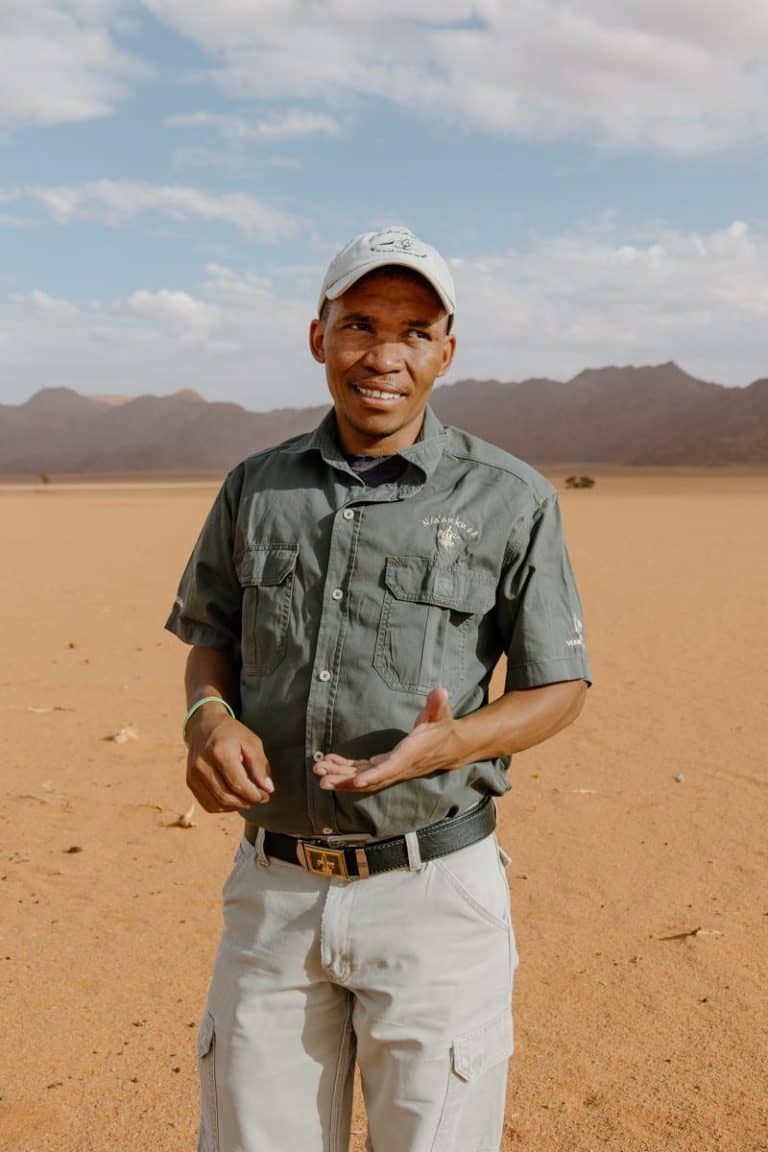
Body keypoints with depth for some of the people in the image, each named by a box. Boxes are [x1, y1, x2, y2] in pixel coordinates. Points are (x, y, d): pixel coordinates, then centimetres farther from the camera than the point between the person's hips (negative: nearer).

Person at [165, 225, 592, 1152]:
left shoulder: (510, 501, -7)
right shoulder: (256, 487, 4)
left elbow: (560, 687, -1)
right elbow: (212, 638, 14)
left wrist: (451, 743, -21)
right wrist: (210, 720, -9)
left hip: (433, 889, -3)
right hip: (274, 885, 3)